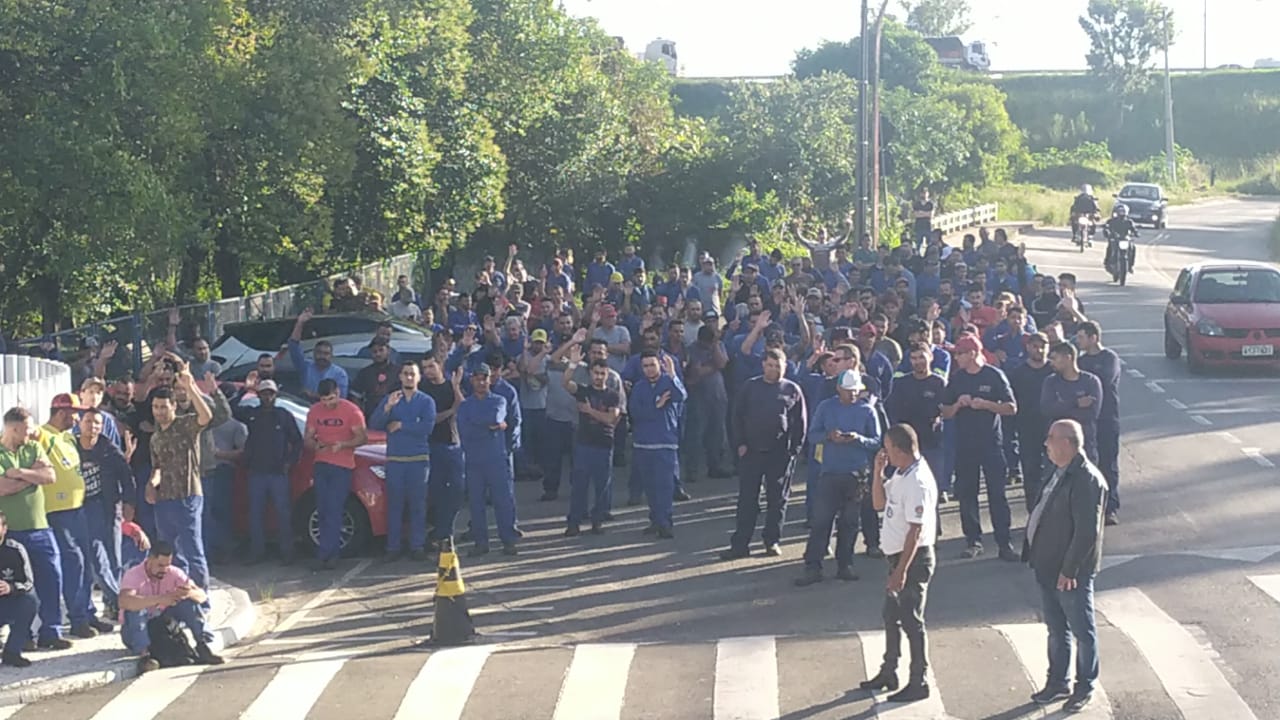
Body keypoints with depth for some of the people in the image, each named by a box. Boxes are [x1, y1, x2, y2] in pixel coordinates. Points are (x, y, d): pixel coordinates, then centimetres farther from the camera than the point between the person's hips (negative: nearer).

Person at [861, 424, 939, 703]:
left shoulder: (918, 482, -25)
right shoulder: (900, 474, 4)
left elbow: (915, 531, -26)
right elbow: (879, 503, 14)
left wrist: (901, 571, -25)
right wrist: (878, 471, 0)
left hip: (914, 558, -10)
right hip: (898, 555, 10)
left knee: (911, 620, 1)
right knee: (891, 617, 20)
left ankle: (919, 683, 12)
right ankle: (888, 674, 34)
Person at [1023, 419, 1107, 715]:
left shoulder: (1086, 480, -24)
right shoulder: (1061, 472, 6)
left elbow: (1087, 532, -25)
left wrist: (1069, 570, -21)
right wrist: (1038, 556, 14)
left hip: (1071, 573, -9)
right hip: (1049, 568, 9)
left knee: (1082, 631, 8)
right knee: (1056, 628, 20)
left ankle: (1085, 688, 21)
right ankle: (1058, 682, 33)